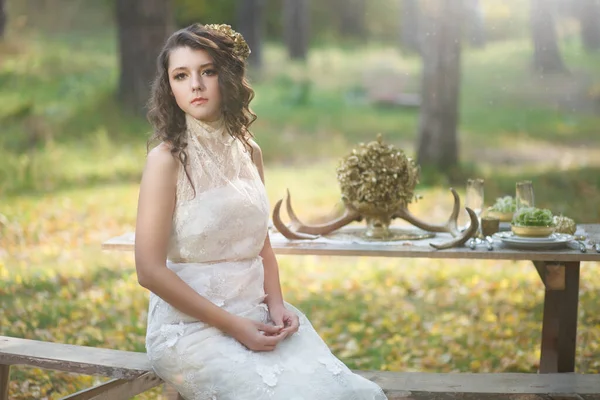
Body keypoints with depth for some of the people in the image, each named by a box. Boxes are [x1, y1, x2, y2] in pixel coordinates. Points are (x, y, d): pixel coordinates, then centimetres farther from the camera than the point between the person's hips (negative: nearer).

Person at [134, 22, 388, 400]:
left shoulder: (248, 152, 8)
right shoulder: (167, 159, -10)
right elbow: (150, 270, -13)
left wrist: (276, 303, -3)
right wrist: (233, 326, -15)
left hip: (257, 315, 5)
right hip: (192, 325, -5)